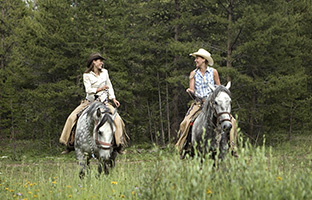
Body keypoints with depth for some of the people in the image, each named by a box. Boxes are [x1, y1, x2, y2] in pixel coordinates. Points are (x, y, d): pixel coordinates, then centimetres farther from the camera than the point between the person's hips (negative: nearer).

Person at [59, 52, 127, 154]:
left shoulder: (105, 72, 9)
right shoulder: (87, 75, -3)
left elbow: (109, 87, 15)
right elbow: (88, 90, -12)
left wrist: (113, 99, 5)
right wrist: (100, 89, -26)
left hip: (103, 101, 2)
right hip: (90, 101, -2)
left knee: (117, 118, -21)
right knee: (72, 117, -16)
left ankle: (119, 145, -12)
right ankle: (69, 145, -5)